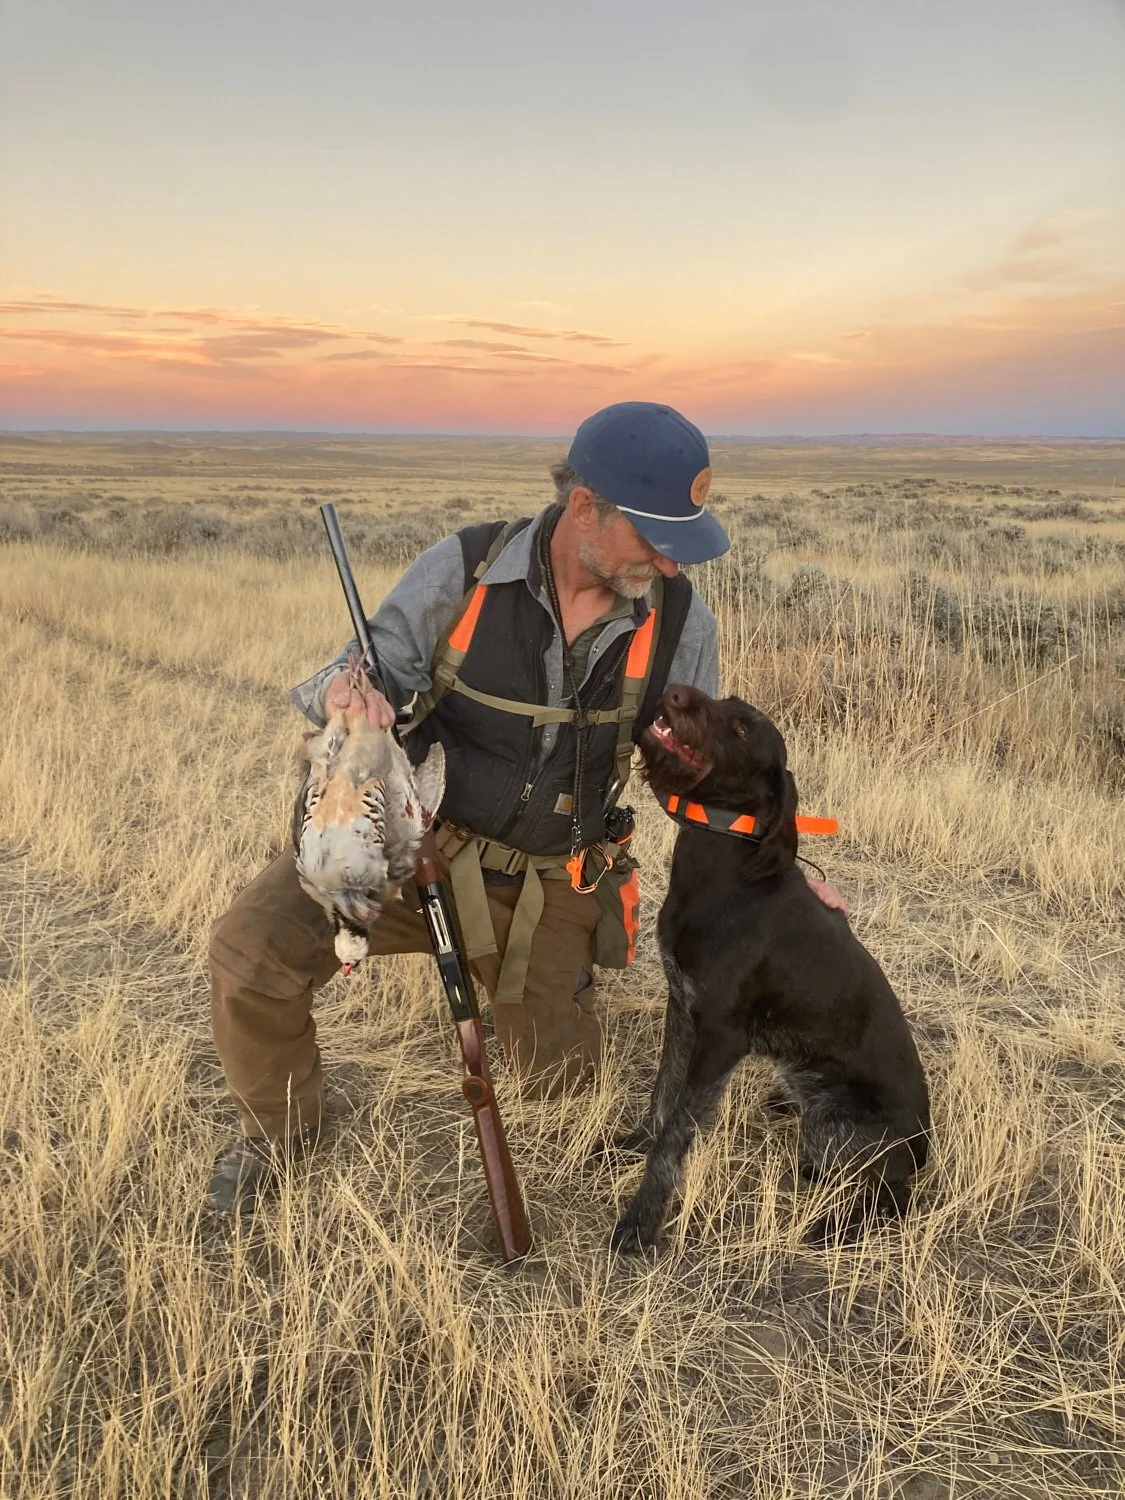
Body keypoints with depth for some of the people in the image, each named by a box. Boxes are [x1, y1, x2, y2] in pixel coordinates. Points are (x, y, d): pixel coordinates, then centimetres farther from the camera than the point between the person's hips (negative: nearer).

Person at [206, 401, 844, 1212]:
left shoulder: (679, 619, -12)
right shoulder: (462, 571, -20)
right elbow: (369, 676, -13)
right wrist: (342, 695, -38)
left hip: (548, 881, 2)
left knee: (559, 1075, 13)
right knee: (253, 948, -22)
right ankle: (281, 1126, 11)